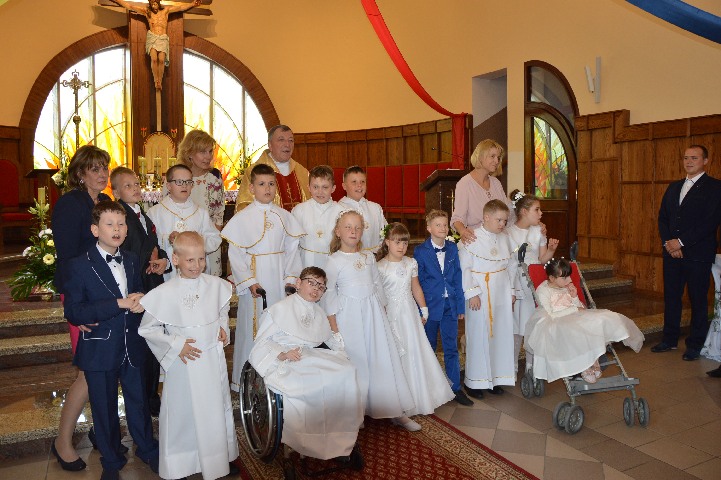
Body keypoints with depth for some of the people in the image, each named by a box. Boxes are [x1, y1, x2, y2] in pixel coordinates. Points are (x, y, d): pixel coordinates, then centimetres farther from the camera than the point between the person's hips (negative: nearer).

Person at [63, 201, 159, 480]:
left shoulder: (132, 261, 5)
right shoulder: (80, 266, -12)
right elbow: (73, 312, -18)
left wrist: (140, 302, -7)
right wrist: (119, 304, -24)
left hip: (132, 347, 4)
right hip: (100, 350, -4)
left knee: (139, 401, 16)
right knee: (105, 408, 13)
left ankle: (147, 449, 39)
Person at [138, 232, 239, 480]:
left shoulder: (216, 285, -5)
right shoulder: (164, 293, -15)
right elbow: (146, 329, -6)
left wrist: (223, 327, -3)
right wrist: (175, 345, -14)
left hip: (214, 358, 4)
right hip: (184, 362, -3)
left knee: (219, 408, 18)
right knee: (184, 412, 9)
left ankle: (223, 458, 39)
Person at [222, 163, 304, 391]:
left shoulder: (284, 216, 6)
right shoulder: (242, 218, -2)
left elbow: (292, 250, 5)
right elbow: (235, 254, -5)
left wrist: (291, 277, -3)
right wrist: (249, 282, -12)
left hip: (280, 281, 3)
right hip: (254, 280, -2)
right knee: (252, 328, 3)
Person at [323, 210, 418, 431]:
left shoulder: (369, 258, 10)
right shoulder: (334, 261, -5)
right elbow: (329, 292, -8)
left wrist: (382, 310, 12)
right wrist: (332, 324, -11)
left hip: (372, 313, 5)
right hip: (349, 315, -4)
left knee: (384, 359, 5)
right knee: (355, 362, 2)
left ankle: (396, 411, 16)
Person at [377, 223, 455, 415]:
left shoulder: (411, 263, 3)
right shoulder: (381, 267, -11)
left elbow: (416, 288, 11)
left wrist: (424, 310, 12)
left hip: (410, 312, 4)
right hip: (391, 314, -4)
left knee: (415, 350, 10)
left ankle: (420, 395, 27)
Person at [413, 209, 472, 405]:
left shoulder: (453, 248, 4)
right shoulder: (420, 251, -6)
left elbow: (457, 278, 6)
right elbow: (417, 283, -4)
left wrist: (460, 305, 3)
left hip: (450, 305, 2)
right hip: (430, 305, -2)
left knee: (451, 348, 6)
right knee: (428, 348, 12)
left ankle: (456, 388, 16)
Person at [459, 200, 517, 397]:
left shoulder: (505, 238, 7)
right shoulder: (473, 238, -12)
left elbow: (512, 265, 14)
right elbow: (464, 267, -13)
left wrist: (511, 291, 13)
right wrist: (472, 293, -16)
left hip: (502, 296, 6)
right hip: (480, 296, -6)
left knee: (500, 334, 10)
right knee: (479, 336, 2)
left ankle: (496, 377, 25)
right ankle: (475, 381, 15)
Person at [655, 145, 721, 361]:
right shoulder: (674, 187, 16)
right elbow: (662, 217, 12)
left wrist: (681, 242, -15)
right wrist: (668, 242, -4)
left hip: (697, 254, -5)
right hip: (672, 252, 5)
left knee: (698, 300, 4)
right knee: (671, 296, 10)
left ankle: (695, 345, 15)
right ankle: (670, 339, 22)